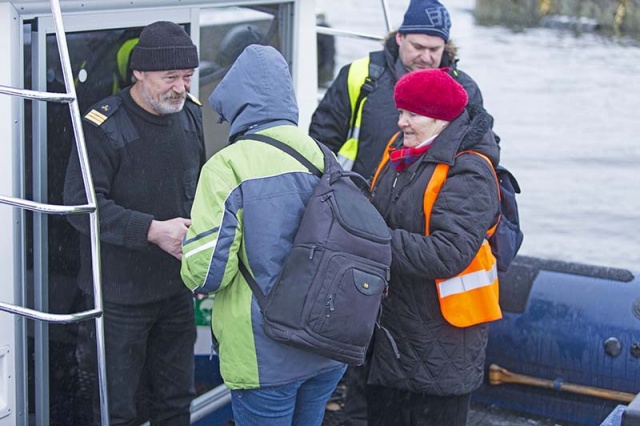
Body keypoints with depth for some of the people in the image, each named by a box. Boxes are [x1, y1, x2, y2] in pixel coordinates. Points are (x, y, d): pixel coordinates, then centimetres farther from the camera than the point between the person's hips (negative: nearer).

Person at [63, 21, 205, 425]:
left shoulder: (192, 114, 3)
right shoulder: (103, 126, -17)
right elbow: (81, 204, -22)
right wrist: (153, 230, -29)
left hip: (177, 287, 6)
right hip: (121, 293, -6)